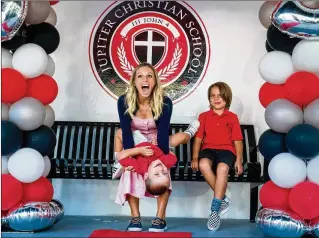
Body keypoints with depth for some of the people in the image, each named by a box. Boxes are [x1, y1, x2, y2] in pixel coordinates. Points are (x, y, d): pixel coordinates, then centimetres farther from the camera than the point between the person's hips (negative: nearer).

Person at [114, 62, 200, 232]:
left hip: (157, 146, 0)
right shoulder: (124, 101, -21)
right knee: (130, 171, -27)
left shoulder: (165, 102, -23)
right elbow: (126, 132, -24)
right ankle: (135, 218, -16)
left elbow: (163, 132, -26)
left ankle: (160, 219, -15)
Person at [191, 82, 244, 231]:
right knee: (203, 164, -35)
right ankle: (223, 199, -18)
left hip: (226, 149, -1)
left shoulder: (232, 117, 11)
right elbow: (198, 138, 8)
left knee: (222, 168, -36)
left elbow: (237, 141, 7)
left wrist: (238, 160, -5)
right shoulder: (204, 116, 14)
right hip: (209, 149, 2)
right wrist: (195, 158, -3)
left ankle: (215, 210, -28)